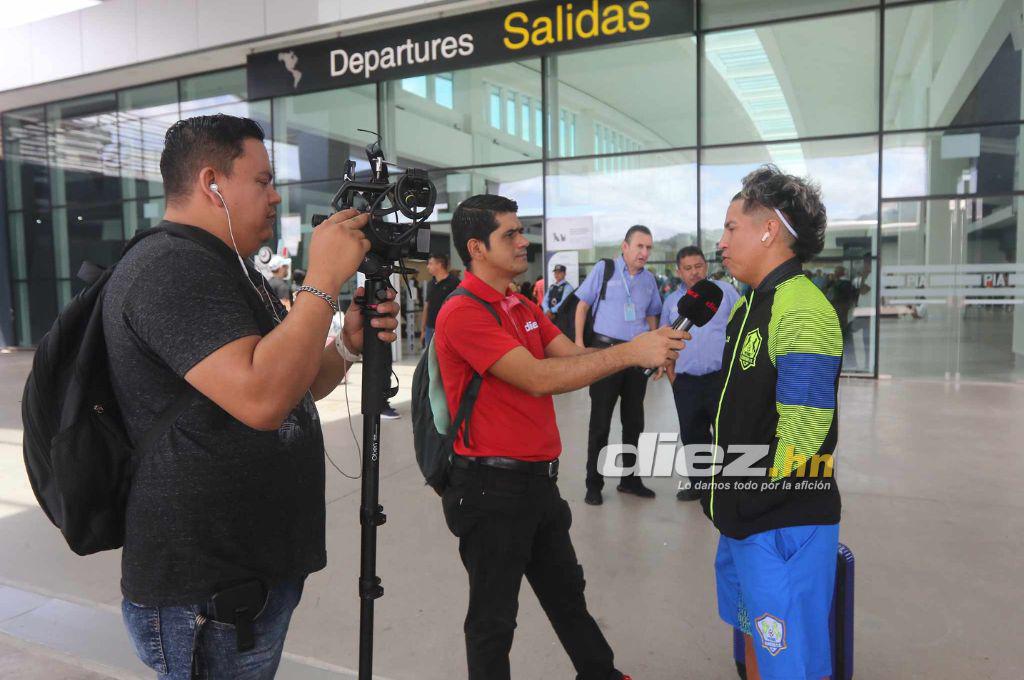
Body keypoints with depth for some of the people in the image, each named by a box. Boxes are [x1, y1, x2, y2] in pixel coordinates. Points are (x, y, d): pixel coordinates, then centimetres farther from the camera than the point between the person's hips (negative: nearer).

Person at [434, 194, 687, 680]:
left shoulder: (522, 307, 11)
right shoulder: (463, 312, -18)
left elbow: (574, 357, 4)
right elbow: (540, 378, -25)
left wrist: (647, 350, -11)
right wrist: (630, 352, -24)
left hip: (538, 480, 9)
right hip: (492, 488, -8)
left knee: (567, 593, 25)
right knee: (494, 618, 11)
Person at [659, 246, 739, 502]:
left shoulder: (725, 291, 2)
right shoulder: (671, 301, 11)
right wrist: (672, 376, 10)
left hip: (722, 377, -3)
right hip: (686, 382, 4)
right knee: (692, 435, 12)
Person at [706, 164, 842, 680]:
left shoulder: (801, 311, -21)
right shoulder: (751, 303, 11)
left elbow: (802, 434, -25)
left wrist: (752, 500, -13)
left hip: (783, 522, -9)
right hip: (744, 517, 9)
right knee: (755, 639, 25)